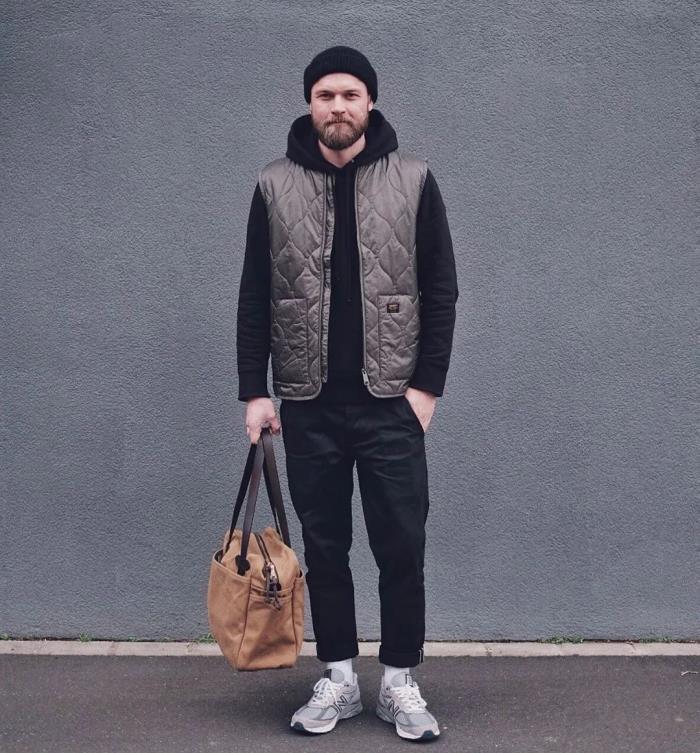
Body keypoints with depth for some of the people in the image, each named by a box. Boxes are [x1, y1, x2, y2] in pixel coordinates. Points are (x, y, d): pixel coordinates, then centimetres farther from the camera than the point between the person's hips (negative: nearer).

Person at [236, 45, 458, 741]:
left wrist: (428, 386, -4)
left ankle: (400, 682, 18)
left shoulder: (412, 180, 1)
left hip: (391, 402, -1)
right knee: (324, 547, 10)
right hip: (309, 405, 1)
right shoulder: (275, 185, 4)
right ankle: (338, 679, 24)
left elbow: (441, 290, 2)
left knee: (402, 547, 3)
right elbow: (254, 297, 5)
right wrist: (254, 391, 0)